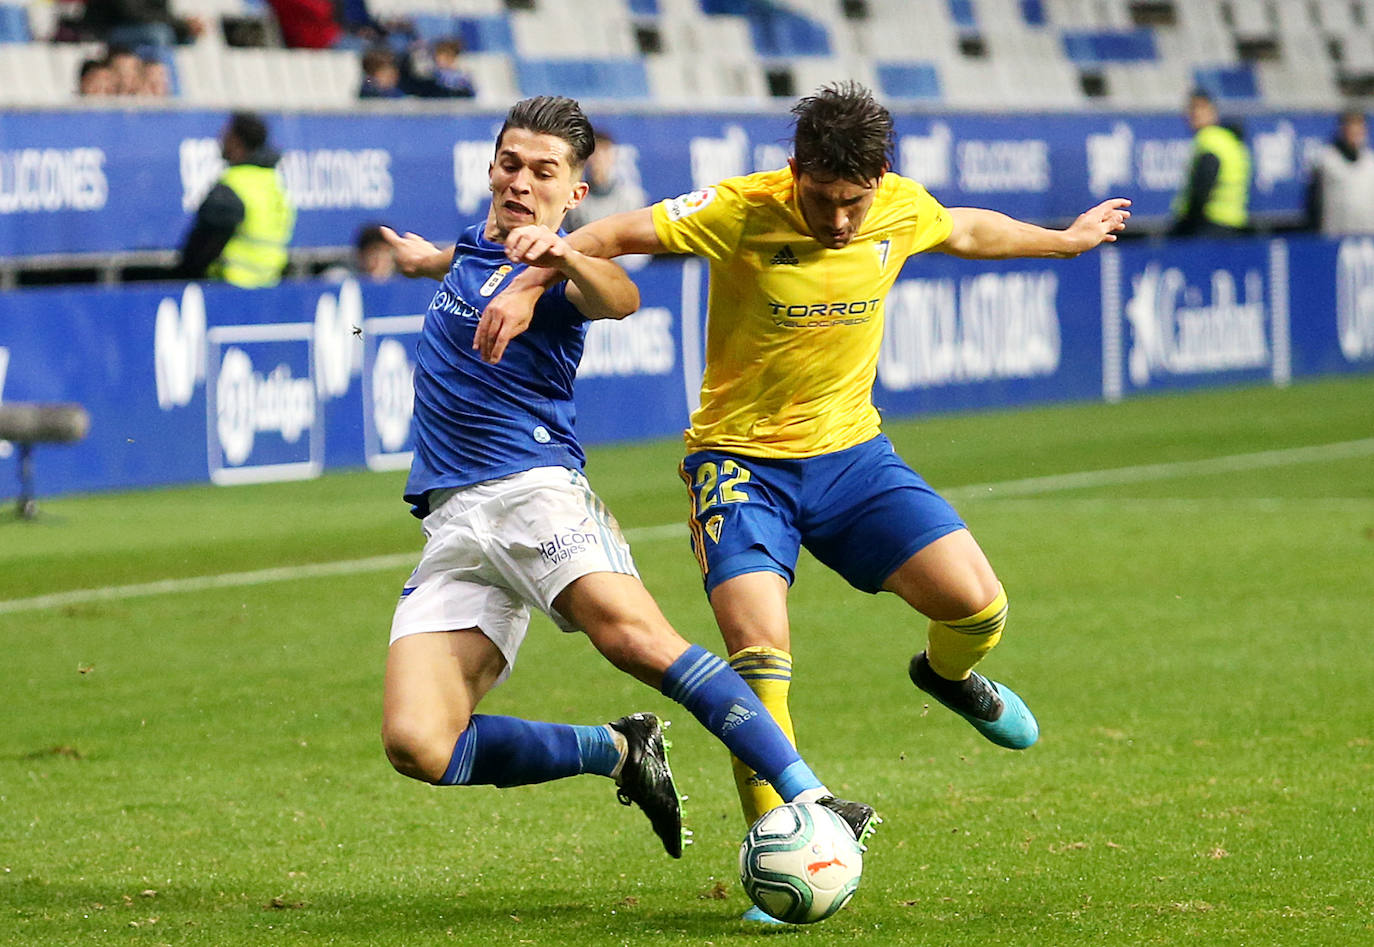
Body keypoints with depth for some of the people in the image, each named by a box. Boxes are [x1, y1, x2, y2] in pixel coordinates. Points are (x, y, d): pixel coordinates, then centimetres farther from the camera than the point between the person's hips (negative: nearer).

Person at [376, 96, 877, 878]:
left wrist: (564, 256, -48)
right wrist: (426, 259, 67)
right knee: (418, 747, -14)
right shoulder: (475, 249, 21)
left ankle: (806, 799, -36)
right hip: (453, 524, 6)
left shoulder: (553, 270, -1)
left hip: (534, 487, -6)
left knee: (630, 632, -35)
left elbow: (619, 299, -27)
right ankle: (617, 751, 7)